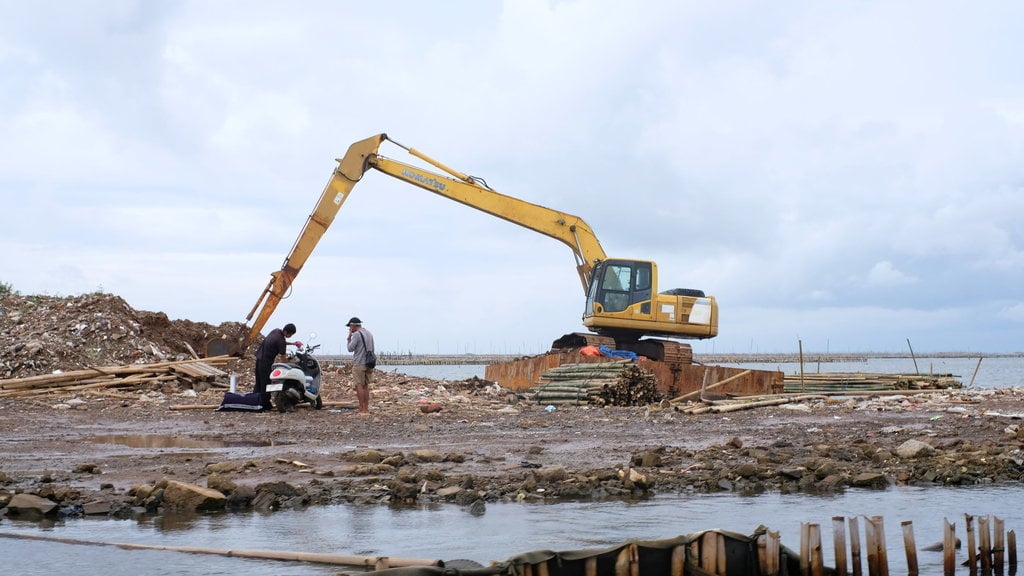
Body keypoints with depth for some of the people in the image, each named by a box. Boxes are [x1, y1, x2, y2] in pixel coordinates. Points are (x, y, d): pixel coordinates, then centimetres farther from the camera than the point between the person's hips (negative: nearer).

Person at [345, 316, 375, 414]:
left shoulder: (356, 334, -11)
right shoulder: (369, 334, 15)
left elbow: (350, 349, -9)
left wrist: (349, 337, 0)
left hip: (359, 364, -7)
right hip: (368, 364, 8)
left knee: (359, 386, -4)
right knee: (365, 385, 10)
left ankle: (362, 408, -8)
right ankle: (366, 408, 10)